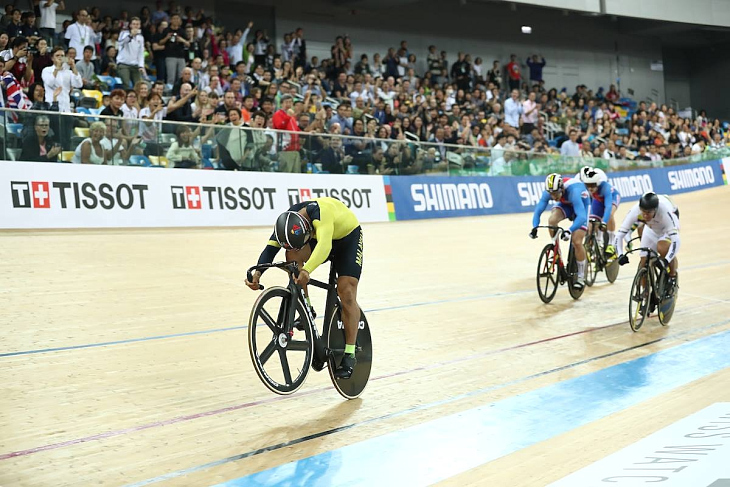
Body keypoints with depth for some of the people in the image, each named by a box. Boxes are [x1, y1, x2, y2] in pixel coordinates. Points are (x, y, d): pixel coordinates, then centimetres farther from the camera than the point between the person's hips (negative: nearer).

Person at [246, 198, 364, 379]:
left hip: (347, 236, -5)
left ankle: (349, 355, -7)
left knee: (346, 293, -16)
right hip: (318, 237, 5)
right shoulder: (287, 221, -24)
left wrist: (307, 270, -71)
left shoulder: (320, 213, -42)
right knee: (293, 255, -25)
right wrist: (257, 273, -43)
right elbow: (271, 248, -27)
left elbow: (324, 246, -56)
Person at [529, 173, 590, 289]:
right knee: (552, 220, -28)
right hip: (566, 204, 4)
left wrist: (569, 231, -64)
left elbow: (581, 217, -50)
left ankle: (581, 277, 2)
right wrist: (535, 227, -46)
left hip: (581, 204, -4)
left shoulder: (573, 192, -42)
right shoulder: (549, 191, -28)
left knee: (577, 242, -15)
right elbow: (538, 210, -28)